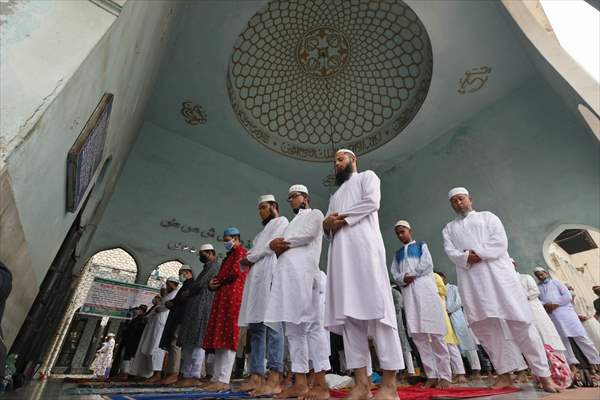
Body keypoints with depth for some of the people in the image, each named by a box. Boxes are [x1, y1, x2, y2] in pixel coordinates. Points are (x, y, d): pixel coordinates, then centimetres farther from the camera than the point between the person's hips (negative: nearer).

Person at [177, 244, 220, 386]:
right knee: (189, 341, 8)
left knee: (197, 340, -11)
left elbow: (201, 283, -13)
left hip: (203, 305, -10)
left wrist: (187, 292, 0)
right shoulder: (207, 267, 27)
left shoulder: (213, 266, -4)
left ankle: (195, 376, -9)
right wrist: (187, 293, 8)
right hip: (195, 306, 10)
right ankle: (187, 375, 11)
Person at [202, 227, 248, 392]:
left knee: (227, 338, -10)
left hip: (233, 297, -9)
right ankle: (216, 378, 11)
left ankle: (224, 380, -7)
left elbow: (236, 271, -15)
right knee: (220, 340, 7)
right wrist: (212, 284, 2)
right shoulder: (230, 255, 27)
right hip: (222, 298, 9)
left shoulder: (240, 251, -1)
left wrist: (217, 280, 0)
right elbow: (222, 275, 24)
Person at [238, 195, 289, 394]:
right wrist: (246, 261, 4)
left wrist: (249, 258, 2)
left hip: (270, 273, -8)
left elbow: (271, 246, -6)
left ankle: (274, 379, -13)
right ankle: (256, 376, 8)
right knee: (255, 327, 4)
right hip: (256, 276, 8)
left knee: (272, 323, -13)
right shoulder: (264, 229, 31)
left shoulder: (281, 221, 7)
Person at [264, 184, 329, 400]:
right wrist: (274, 244, -1)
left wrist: (284, 243, 1)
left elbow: (309, 234, -6)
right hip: (285, 272, 7)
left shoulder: (315, 214, 14)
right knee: (292, 328, 3)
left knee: (310, 323, -9)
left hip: (302, 271, -7)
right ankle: (300, 382, 8)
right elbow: (278, 243, 22)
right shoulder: (292, 222, 33)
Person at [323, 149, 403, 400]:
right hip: (340, 252, 6)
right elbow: (328, 231, 25)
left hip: (363, 244, -6)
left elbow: (372, 202, -4)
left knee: (376, 307, -12)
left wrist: (342, 218, -3)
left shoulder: (367, 176, 18)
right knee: (348, 312, -4)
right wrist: (327, 224, 1)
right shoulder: (335, 195, 34)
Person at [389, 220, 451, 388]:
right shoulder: (398, 253, 23)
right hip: (408, 292, 4)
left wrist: (411, 275, -5)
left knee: (435, 333, -5)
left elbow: (427, 264, -1)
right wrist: (403, 279, -8)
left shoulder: (421, 245, 14)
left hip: (424, 287, -3)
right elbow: (394, 273, 12)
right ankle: (431, 376, 3)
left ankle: (444, 375, 1)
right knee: (417, 335, -2)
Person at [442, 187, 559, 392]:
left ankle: (543, 374, 8)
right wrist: (466, 258, -16)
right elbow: (450, 251, 3)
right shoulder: (449, 228, 19)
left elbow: (500, 241, 0)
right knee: (486, 327, -2)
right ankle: (504, 373, 5)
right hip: (471, 281, 2)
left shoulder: (487, 217, 15)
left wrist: (478, 253, -13)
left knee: (520, 322, -2)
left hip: (497, 273, -1)